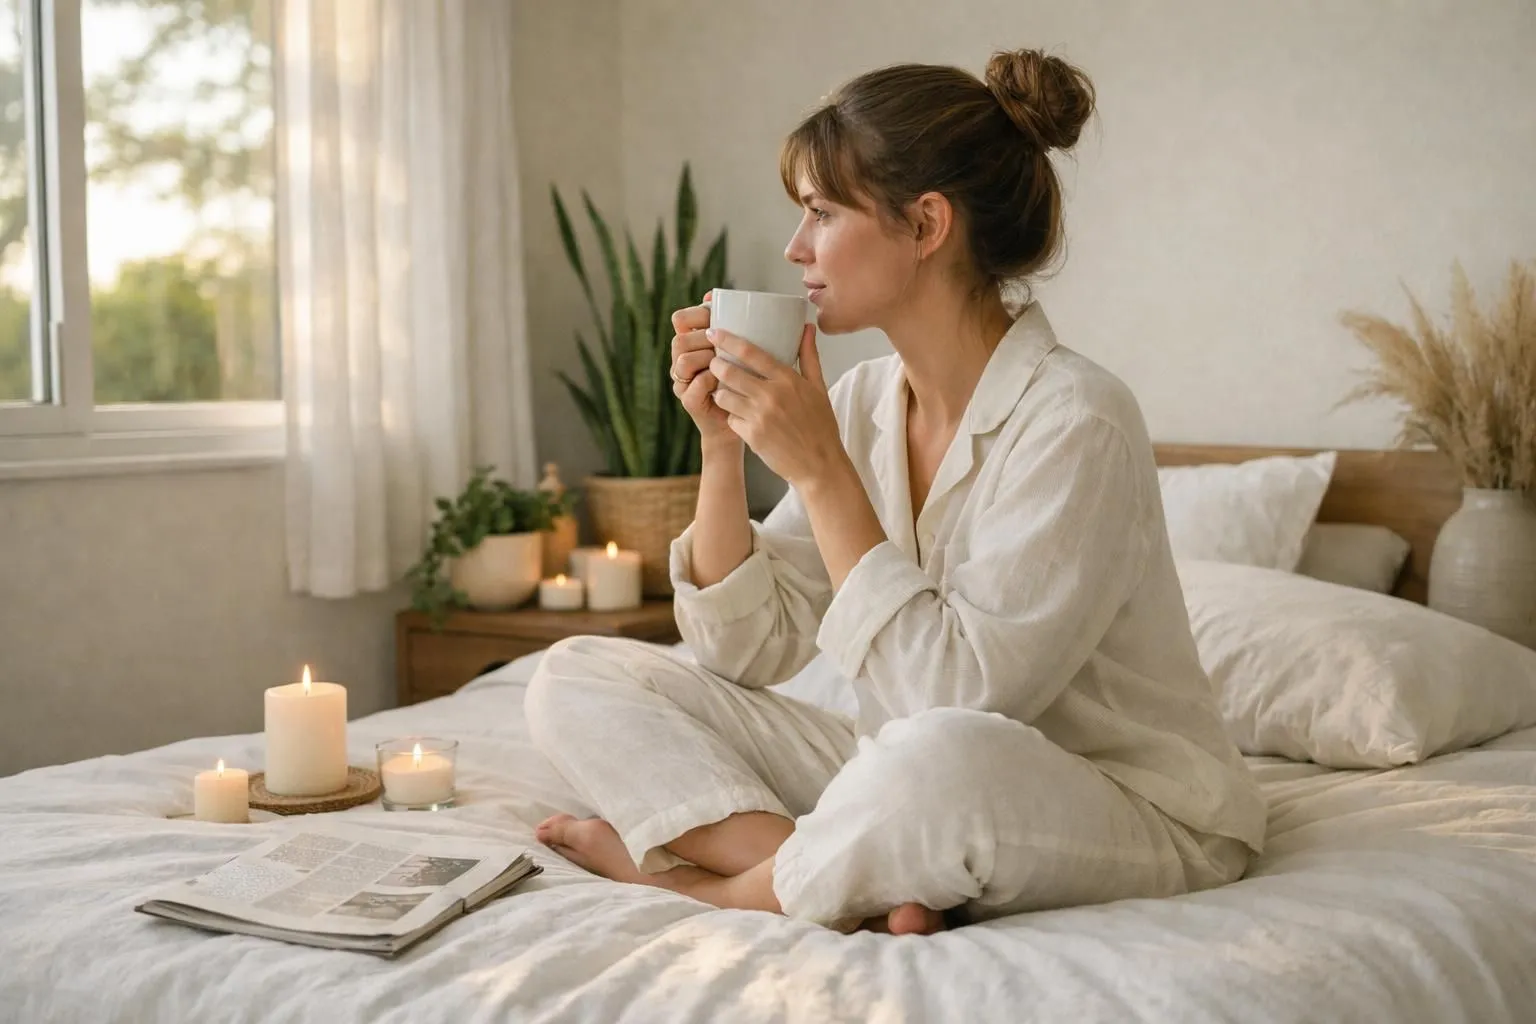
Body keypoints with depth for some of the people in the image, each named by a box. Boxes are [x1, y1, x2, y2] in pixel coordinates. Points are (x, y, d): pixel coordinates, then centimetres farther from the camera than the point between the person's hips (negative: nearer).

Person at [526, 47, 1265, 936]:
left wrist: (820, 469, -24)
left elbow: (957, 696, -27)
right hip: (906, 775, 7)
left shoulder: (1075, 421, -20)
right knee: (577, 679, -1)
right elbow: (747, 650, 3)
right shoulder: (863, 402, 1)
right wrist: (722, 443, -8)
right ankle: (857, 886, -16)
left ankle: (712, 880, -12)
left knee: (939, 756, -43)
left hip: (1127, 808, -7)